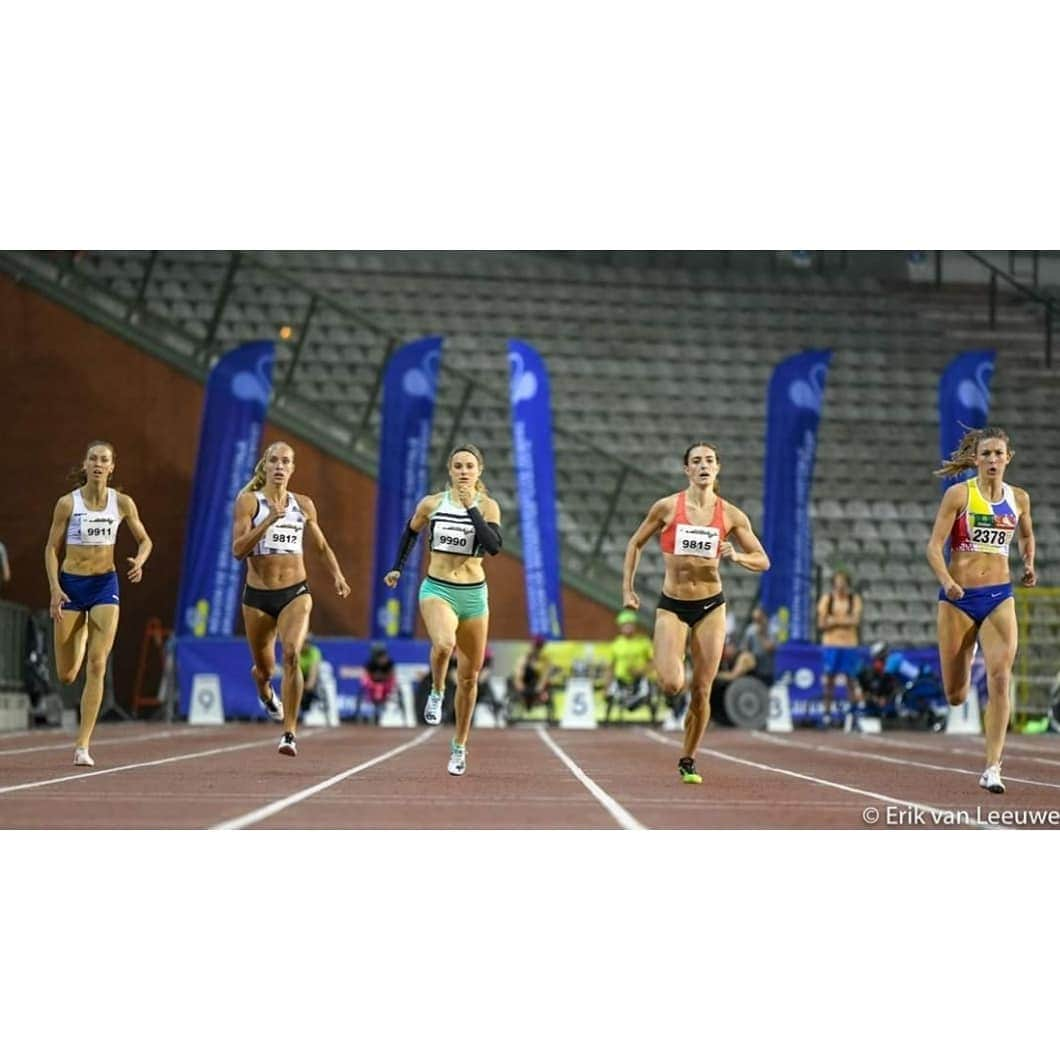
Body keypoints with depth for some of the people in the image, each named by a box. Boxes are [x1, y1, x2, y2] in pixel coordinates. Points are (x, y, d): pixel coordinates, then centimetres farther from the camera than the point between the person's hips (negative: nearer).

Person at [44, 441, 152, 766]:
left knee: (97, 665, -14)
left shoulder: (122, 503, -2)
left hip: (105, 585, 0)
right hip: (71, 584, 0)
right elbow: (52, 548, -1)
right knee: (66, 676, 5)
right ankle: (81, 636, 45)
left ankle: (83, 744, -11)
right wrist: (54, 589, -12)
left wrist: (139, 561, -12)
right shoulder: (68, 503, -6)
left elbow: (144, 540, 10)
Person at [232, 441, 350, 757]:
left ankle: (289, 733, -22)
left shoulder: (303, 505, 7)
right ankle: (266, 693, 53)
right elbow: (238, 549, -13)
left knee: (292, 654, -25)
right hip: (258, 595, 0)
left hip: (295, 593, 1)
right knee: (264, 668, 13)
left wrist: (337, 575, 6)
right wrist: (268, 520, -22)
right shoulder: (249, 501, -3)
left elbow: (322, 546, 21)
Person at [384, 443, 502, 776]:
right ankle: (437, 692, -5)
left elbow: (494, 546, -19)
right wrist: (397, 568, 19)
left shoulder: (487, 506, -3)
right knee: (443, 643, -35)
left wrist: (471, 507, -21)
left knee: (469, 677, 9)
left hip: (474, 595, 1)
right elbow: (410, 532, 20)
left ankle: (460, 745, 26)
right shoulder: (431, 504, 1)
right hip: (437, 589, -1)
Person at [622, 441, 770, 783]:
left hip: (710, 606, 1)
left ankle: (688, 761, 19)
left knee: (702, 691, 2)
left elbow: (763, 560, 4)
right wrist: (627, 589, 2)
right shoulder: (667, 507, -5)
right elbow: (635, 544, 8)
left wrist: (736, 556, -17)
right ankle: (666, 668, 20)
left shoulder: (731, 515, -2)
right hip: (672, 606, -1)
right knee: (671, 685, -19)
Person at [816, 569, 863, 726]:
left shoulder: (855, 599, 5)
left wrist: (834, 620, -11)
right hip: (830, 644, 0)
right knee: (828, 678, 0)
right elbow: (821, 623, -2)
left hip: (849, 644, 0)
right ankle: (827, 712, 5)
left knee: (850, 678, 0)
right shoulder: (826, 598, 5)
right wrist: (845, 621, -12)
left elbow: (856, 620, -7)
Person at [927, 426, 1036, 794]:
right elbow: (934, 546, -9)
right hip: (958, 597, -2)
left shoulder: (1019, 498, 6)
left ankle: (992, 767, -14)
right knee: (955, 696, 4)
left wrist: (1029, 565, 6)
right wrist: (947, 582, -27)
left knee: (1000, 679, -16)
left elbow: (1027, 535, 26)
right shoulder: (959, 494, -5)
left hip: (999, 597, 2)